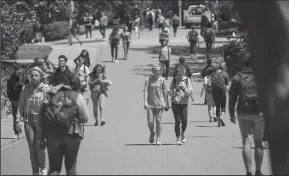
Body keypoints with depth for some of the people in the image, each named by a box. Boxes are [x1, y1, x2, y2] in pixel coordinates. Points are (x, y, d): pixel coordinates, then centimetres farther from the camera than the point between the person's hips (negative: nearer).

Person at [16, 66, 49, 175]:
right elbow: (21, 104, 4)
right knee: (31, 146, 4)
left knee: (39, 145, -7)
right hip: (29, 119, 3)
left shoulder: (46, 89, -6)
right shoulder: (26, 88, 1)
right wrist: (18, 118, -2)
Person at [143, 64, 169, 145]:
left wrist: (166, 104, 7)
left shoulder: (162, 80, 4)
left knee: (158, 121, 0)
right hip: (150, 104, 0)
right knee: (150, 122, -4)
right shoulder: (148, 80, 1)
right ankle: (152, 133, 28)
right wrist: (145, 102, -16)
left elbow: (165, 92, 8)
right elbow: (145, 91, -4)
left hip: (159, 104, 0)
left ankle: (158, 139, 8)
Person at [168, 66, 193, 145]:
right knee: (177, 121, -7)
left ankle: (183, 133, 26)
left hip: (184, 104, 0)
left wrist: (184, 89, -20)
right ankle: (178, 138, 4)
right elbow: (170, 93, 4)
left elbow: (190, 92, -3)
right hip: (175, 103, 0)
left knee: (184, 121, -4)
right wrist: (176, 90, -15)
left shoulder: (187, 80, 3)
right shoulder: (174, 80, 4)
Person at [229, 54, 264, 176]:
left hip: (243, 114, 0)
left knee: (246, 143, 2)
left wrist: (231, 113, 6)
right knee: (258, 143, 11)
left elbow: (232, 97, 0)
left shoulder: (238, 78, 0)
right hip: (259, 113, 0)